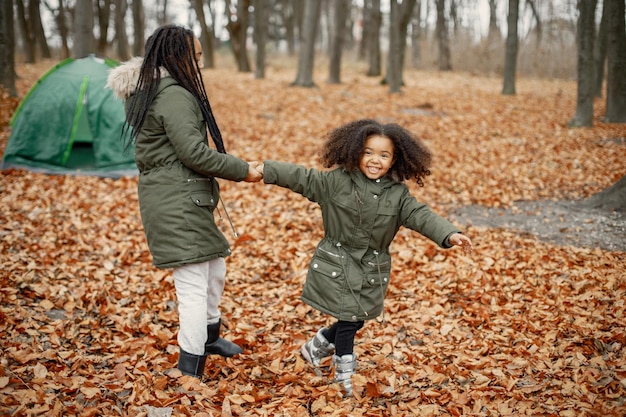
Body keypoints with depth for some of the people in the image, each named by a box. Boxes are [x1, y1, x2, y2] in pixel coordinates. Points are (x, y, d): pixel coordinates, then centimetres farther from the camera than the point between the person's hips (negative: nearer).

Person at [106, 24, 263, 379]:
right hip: (176, 203, -11)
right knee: (194, 286, -7)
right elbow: (193, 153, -22)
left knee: (214, 268, 24)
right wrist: (243, 170, -12)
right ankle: (190, 373, -1)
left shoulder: (150, 92, 16)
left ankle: (209, 336, 43)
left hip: (183, 199, 11)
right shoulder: (175, 96, -17)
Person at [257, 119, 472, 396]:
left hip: (371, 268, 4)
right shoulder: (336, 182, -8)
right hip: (336, 263, -3)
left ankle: (318, 346, 37)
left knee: (357, 319, 10)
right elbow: (302, 178, -6)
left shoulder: (398, 194, -3)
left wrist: (449, 235, -25)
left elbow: (421, 216, -10)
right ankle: (344, 371, 16)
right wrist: (265, 170, -10)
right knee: (349, 317, -5)